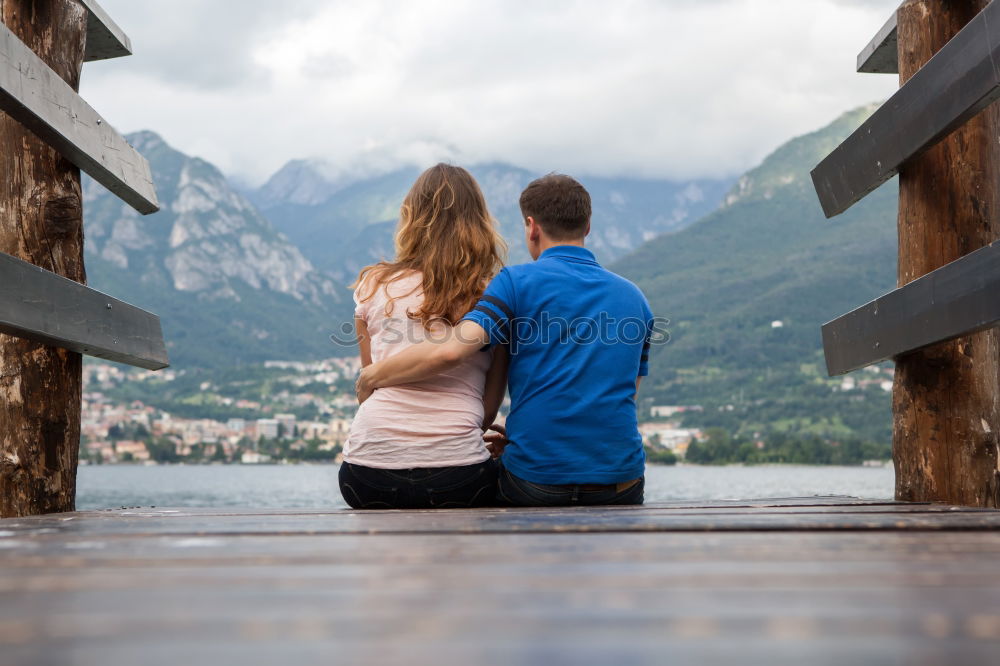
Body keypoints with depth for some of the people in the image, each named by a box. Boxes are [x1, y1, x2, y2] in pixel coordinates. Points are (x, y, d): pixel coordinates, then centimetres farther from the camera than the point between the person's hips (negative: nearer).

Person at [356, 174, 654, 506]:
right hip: (621, 485, 4)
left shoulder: (517, 282, -3)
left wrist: (372, 376, -1)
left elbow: (450, 351, -17)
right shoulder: (635, 298, 12)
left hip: (535, 483, -3)